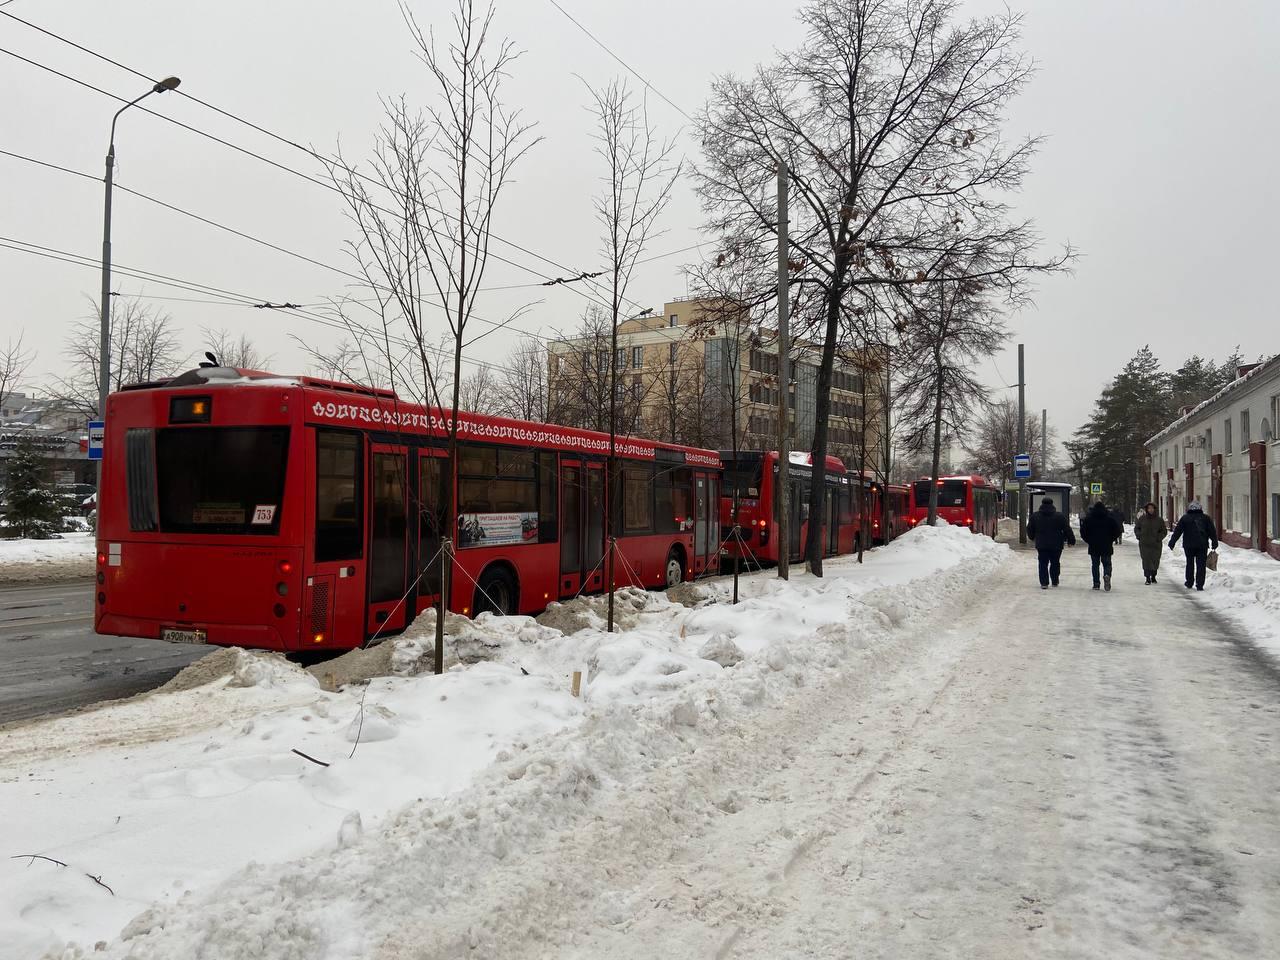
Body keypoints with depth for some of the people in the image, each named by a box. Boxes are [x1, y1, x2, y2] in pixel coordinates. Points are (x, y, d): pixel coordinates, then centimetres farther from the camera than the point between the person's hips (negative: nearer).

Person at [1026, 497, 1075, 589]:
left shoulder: (1035, 516, 0)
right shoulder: (1060, 516, -4)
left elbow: (1030, 530, 10)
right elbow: (1067, 530, -1)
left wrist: (1032, 537, 28)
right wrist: (1071, 540, 9)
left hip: (1041, 545, 0)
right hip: (1056, 545, 0)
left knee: (1043, 564, 3)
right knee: (1055, 563, 14)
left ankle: (1044, 583, -6)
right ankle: (1055, 581, 20)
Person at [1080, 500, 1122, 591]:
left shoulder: (1088, 518, 0)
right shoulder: (1110, 518, 0)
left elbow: (1083, 532, -2)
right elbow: (1117, 530, 0)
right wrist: (1111, 540, 11)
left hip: (1093, 546, 0)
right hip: (1107, 546, 0)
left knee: (1095, 565, 9)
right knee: (1107, 563, 8)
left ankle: (1096, 583, 4)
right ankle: (1107, 575, -22)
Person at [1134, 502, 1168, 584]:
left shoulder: (1159, 519, 3)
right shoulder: (1142, 519, 4)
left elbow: (1164, 531, 11)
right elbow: (1136, 528, 16)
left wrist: (1159, 537, -5)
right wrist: (1139, 536, 0)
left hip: (1156, 544, 1)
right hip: (1144, 544, -1)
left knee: (1155, 561, 6)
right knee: (1146, 561, -7)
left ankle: (1153, 576, 24)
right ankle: (1147, 578, -3)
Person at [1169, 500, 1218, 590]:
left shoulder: (1185, 518, 1)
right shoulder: (1205, 518, 4)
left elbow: (1177, 531, -1)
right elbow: (1212, 532, 5)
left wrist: (1172, 542, 2)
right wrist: (1214, 543, 10)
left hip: (1189, 545, 0)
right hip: (1202, 545, 0)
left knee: (1190, 564, 13)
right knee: (1201, 565, 2)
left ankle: (1189, 583, 16)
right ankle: (1199, 585, -3)